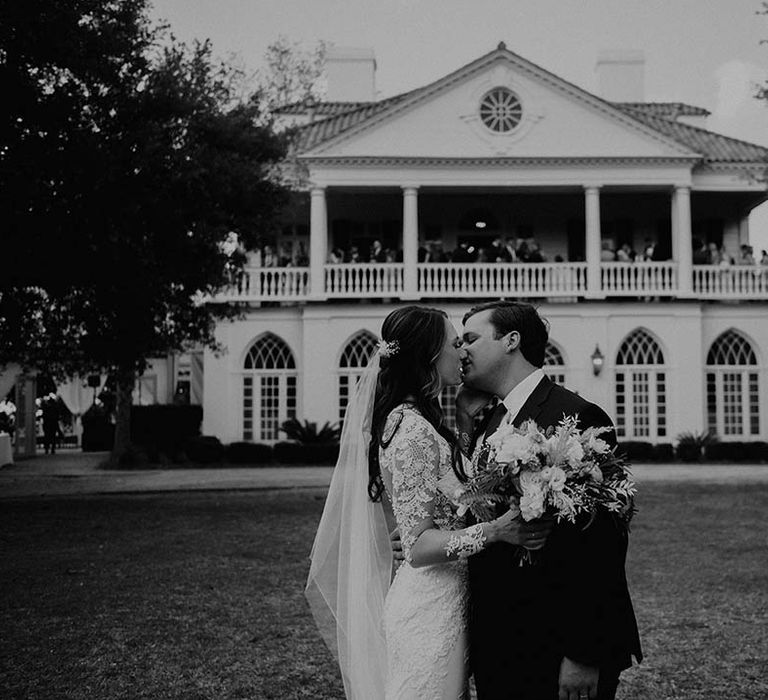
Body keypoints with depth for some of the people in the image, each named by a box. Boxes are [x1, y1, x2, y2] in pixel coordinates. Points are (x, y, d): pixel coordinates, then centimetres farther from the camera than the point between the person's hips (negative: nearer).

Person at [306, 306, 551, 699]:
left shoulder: (414, 420, 10)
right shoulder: (413, 431, -19)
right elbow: (418, 546, -21)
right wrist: (494, 531, -30)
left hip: (438, 602, 10)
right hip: (431, 608, -10)